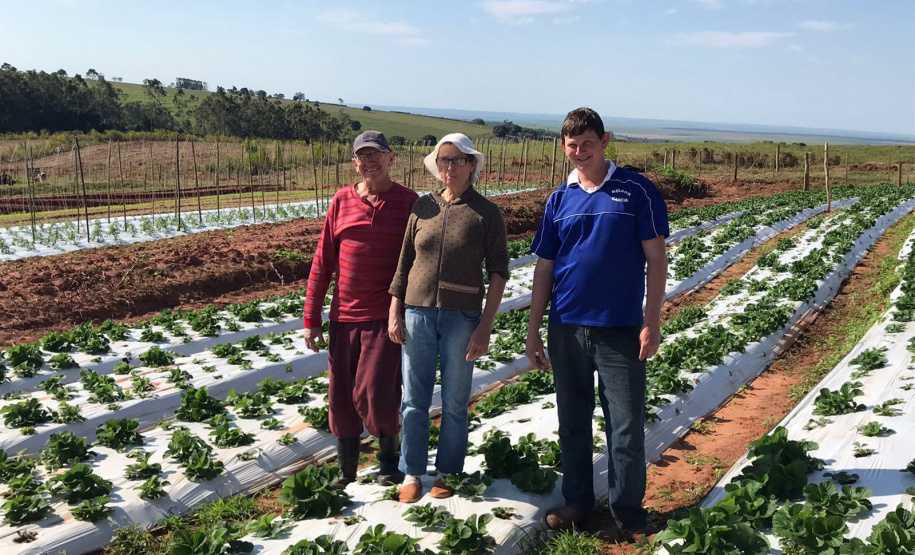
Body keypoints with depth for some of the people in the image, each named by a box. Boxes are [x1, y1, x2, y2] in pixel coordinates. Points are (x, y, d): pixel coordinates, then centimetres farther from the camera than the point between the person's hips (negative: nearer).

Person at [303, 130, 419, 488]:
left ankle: (388, 456, 20)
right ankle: (345, 473, 26)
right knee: (342, 400, 8)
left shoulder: (409, 202, -1)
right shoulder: (342, 201, 6)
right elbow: (323, 261, 7)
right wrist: (311, 319, 5)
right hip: (344, 316, 4)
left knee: (375, 396, -10)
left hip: (386, 317, -3)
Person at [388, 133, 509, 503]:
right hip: (418, 312, 2)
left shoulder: (486, 213, -2)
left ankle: (448, 473, 25)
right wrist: (395, 312, 4)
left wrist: (486, 325, -9)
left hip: (462, 317, -2)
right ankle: (412, 473, 22)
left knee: (455, 402, 9)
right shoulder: (422, 208, 5)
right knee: (414, 400, 7)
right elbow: (404, 262, 9)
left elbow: (498, 270, -3)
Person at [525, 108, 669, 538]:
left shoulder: (637, 191, -3)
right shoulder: (559, 200, 7)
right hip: (566, 329, 4)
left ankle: (628, 513, 17)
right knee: (573, 421, 13)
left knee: (627, 426, 2)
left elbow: (656, 259, -3)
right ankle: (577, 501, 28)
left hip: (621, 329, -3)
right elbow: (544, 268, 9)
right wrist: (533, 331, 7)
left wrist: (652, 323, -9)